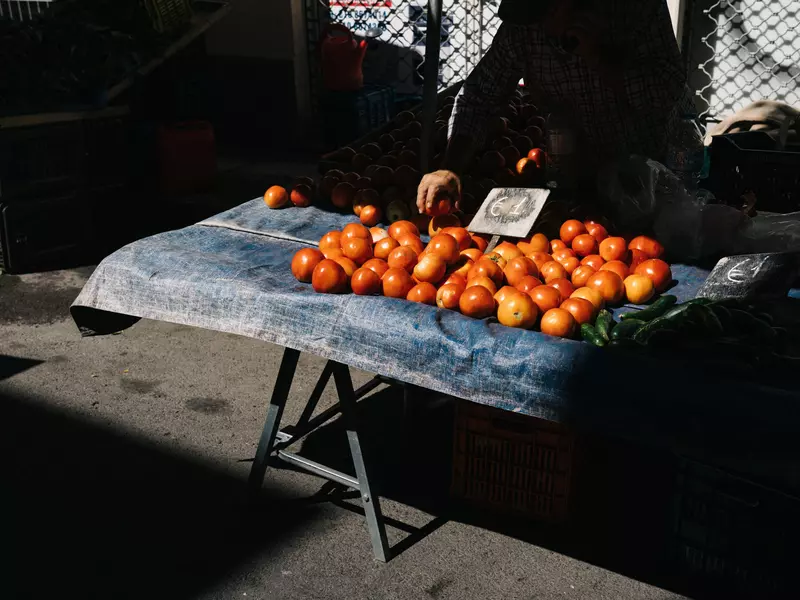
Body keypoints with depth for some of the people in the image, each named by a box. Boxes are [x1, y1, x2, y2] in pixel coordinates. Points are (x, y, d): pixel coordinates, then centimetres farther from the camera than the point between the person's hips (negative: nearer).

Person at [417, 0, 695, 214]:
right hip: (590, 171, 2)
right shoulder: (521, 28, -16)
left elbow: (668, 93, -26)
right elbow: (479, 96, -12)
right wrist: (450, 168, -26)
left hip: (663, 163, -1)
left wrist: (598, 56, -35)